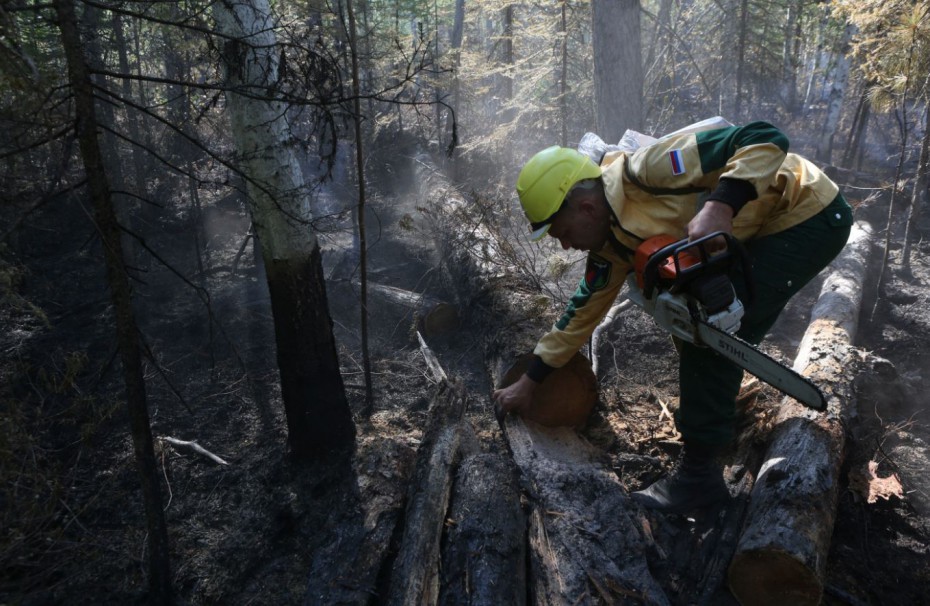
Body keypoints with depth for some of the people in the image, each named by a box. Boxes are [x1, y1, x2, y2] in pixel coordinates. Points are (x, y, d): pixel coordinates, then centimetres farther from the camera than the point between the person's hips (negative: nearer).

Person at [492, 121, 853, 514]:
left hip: (808, 214, -9)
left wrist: (720, 206, -43)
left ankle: (699, 473, -4)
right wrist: (529, 382, 13)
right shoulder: (613, 242, -1)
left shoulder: (646, 171, -28)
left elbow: (767, 140, -28)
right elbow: (584, 309, 8)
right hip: (760, 231, 9)